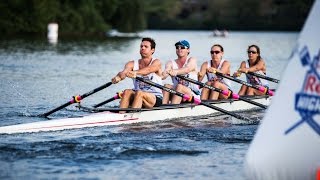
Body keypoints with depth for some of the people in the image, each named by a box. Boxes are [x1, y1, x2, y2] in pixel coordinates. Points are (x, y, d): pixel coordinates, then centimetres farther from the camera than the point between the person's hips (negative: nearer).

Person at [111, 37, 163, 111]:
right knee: (127, 92, -26)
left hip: (156, 98, -4)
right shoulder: (132, 64, 8)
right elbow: (124, 71, -14)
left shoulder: (156, 63, -2)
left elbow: (148, 70, -26)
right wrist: (118, 77, -40)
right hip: (138, 96, 4)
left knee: (139, 93, -33)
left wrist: (135, 73, -48)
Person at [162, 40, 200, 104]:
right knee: (166, 86, -24)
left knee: (179, 86, -32)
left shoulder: (192, 60, -1)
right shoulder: (171, 63, 7)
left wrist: (176, 72, -48)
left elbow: (187, 69, -26)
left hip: (193, 94, -3)